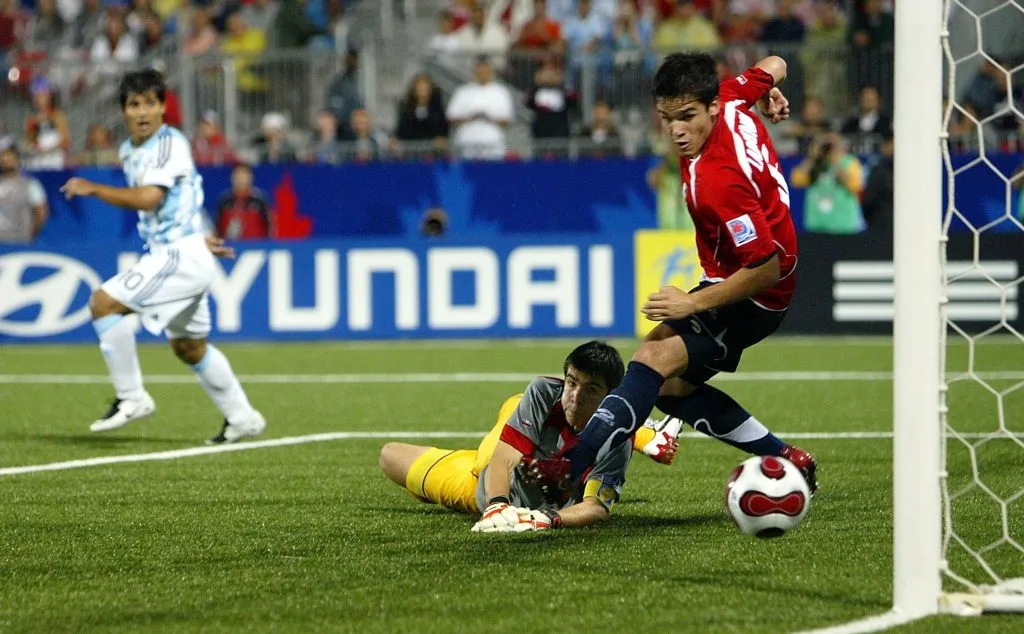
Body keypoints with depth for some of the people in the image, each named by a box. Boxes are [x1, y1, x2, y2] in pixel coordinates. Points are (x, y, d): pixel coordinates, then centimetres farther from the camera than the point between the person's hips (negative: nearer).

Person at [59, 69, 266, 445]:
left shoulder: (170, 143, -13)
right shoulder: (130, 152, 14)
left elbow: (148, 198, -25)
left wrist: (93, 189, -17)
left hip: (181, 255, -10)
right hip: (173, 256, 10)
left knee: (103, 302, -17)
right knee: (189, 348, 20)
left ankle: (131, 397, -12)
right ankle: (242, 418, 30)